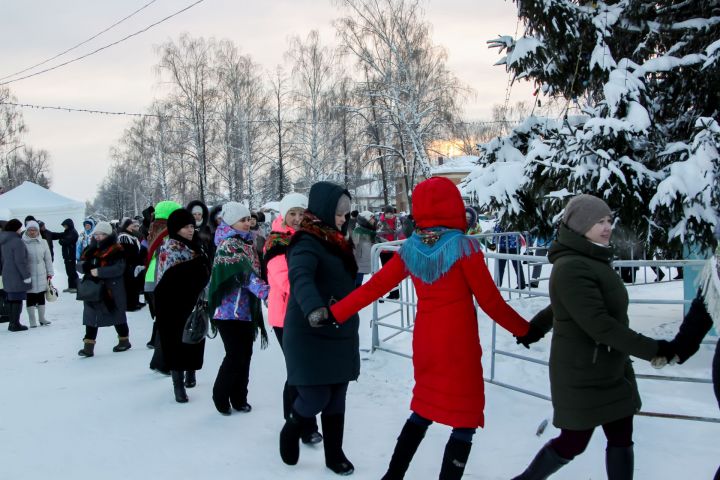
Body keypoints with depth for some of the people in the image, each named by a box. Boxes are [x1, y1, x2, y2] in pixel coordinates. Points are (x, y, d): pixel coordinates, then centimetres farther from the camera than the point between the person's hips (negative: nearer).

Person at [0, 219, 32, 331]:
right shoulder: (17, 241, -18)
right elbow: (20, 261, -20)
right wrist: (26, 276, -15)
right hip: (17, 276, -9)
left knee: (11, 299, 14)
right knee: (17, 300, -2)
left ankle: (12, 323, 20)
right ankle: (15, 324, 1)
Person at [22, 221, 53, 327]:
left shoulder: (43, 242, 2)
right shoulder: (22, 243, -7)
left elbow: (48, 258, 6)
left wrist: (50, 273, 6)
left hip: (41, 274, 3)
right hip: (28, 275, -3)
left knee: (41, 296, 13)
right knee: (30, 297, 4)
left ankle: (42, 318, 24)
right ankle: (32, 320, 13)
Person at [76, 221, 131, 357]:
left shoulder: (116, 249, -9)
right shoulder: (90, 249, 12)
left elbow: (119, 268, -20)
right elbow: (80, 264, 9)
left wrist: (99, 271, -25)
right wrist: (85, 266, -14)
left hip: (111, 290, -6)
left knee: (117, 315, 8)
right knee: (91, 316, 4)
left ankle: (124, 340, 25)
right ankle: (88, 345, 8)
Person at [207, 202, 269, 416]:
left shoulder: (247, 243, 13)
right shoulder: (228, 245, -13)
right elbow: (243, 273, -28)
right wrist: (265, 292, -39)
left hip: (247, 309, 8)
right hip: (230, 309, -8)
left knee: (245, 354, 10)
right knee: (235, 355, -5)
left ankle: (239, 397, 21)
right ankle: (220, 396, 14)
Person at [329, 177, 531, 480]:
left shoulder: (410, 249, -3)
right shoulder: (463, 247, -16)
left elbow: (374, 287, -2)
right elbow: (490, 302, -11)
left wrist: (334, 314, 7)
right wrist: (525, 329, 3)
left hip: (425, 344, 6)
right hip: (460, 346, -6)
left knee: (425, 409, 24)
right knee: (465, 420, 8)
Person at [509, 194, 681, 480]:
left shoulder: (594, 260, 8)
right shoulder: (571, 268, -23)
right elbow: (600, 325, -27)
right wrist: (653, 349, -23)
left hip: (613, 369, 9)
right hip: (583, 375, -9)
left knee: (621, 438, 10)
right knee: (573, 442, 4)